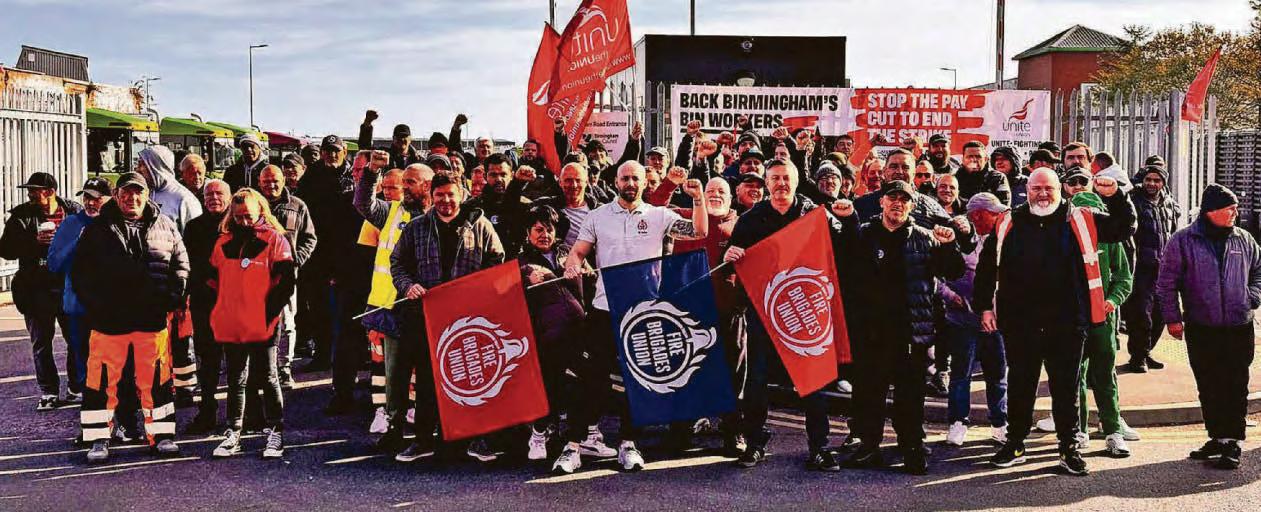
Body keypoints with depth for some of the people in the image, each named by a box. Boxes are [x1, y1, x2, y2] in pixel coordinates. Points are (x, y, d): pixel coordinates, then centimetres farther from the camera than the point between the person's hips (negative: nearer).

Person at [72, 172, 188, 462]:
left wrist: (171, 299, -1)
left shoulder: (165, 227, 8)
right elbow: (80, 273, 7)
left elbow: (180, 266, 11)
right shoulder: (97, 230, 5)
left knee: (157, 380, 8)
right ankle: (98, 440, 12)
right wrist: (95, 306, -3)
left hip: (153, 319, 1)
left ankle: (162, 434, 19)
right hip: (109, 320, -1)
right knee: (103, 381, 2)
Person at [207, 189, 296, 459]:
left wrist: (272, 310, -11)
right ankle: (233, 433, 19)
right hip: (230, 325, 4)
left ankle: (275, 433, 10)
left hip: (263, 325, -4)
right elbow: (213, 279, 17)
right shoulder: (223, 242, 10)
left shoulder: (274, 239, -3)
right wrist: (217, 311, 8)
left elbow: (286, 279, -7)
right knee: (235, 379, 12)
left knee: (267, 378, 3)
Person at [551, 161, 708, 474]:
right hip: (605, 308, 0)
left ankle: (629, 444, 16)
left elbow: (700, 232, -3)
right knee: (594, 377, -2)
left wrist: (698, 199, -17)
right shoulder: (598, 216, 9)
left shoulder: (659, 216, 6)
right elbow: (578, 251, 9)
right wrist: (572, 264, -14)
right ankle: (574, 445, 1)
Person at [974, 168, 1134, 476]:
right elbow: (986, 266, 13)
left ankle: (1069, 449, 17)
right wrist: (985, 306, 8)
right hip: (1020, 323, 1)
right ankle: (1015, 444, 24)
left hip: (1067, 323, -1)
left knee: (1066, 387, 6)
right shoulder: (1008, 225, 6)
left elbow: (1125, 228, 7)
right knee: (1020, 385, 11)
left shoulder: (1081, 221, 4)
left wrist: (1114, 197, -8)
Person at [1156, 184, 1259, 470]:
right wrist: (1172, 318, -3)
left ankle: (1232, 442, 6)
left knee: (1235, 388, 0)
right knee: (1208, 388, 8)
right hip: (1201, 330, -1)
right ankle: (1218, 438, 20)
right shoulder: (1183, 241, -3)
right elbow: (1166, 283, 0)